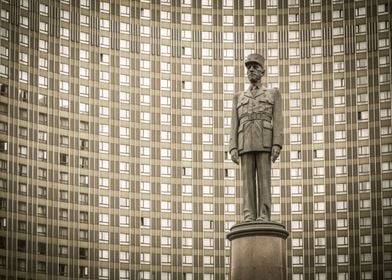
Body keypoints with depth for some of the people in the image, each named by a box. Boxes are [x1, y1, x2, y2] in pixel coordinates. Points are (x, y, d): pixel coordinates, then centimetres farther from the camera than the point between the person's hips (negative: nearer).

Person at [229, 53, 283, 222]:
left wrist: (277, 145, -10)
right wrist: (233, 149, 0)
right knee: (248, 180, -6)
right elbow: (235, 126, 15)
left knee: (263, 179, -10)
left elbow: (278, 121, 4)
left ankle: (263, 218, -13)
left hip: (264, 142, -2)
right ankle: (249, 218, -9)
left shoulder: (273, 94, 15)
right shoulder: (239, 98, 23)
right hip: (245, 144, 2)